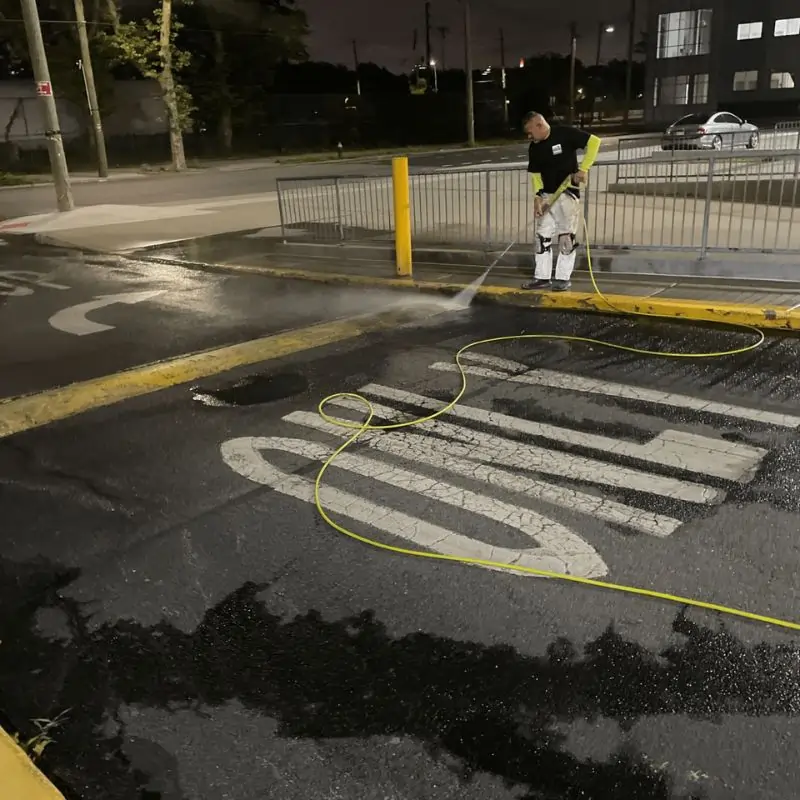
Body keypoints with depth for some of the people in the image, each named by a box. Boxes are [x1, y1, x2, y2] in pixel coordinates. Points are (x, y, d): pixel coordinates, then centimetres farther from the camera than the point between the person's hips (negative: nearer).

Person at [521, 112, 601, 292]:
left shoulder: (565, 133, -13)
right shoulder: (534, 148, 4)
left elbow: (594, 141, -13)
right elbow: (535, 174, 9)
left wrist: (583, 169, -19)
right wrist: (537, 196, -6)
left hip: (568, 194, -6)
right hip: (546, 196, 6)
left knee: (567, 237, -1)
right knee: (542, 236, 5)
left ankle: (563, 278, 6)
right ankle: (542, 277, 12)